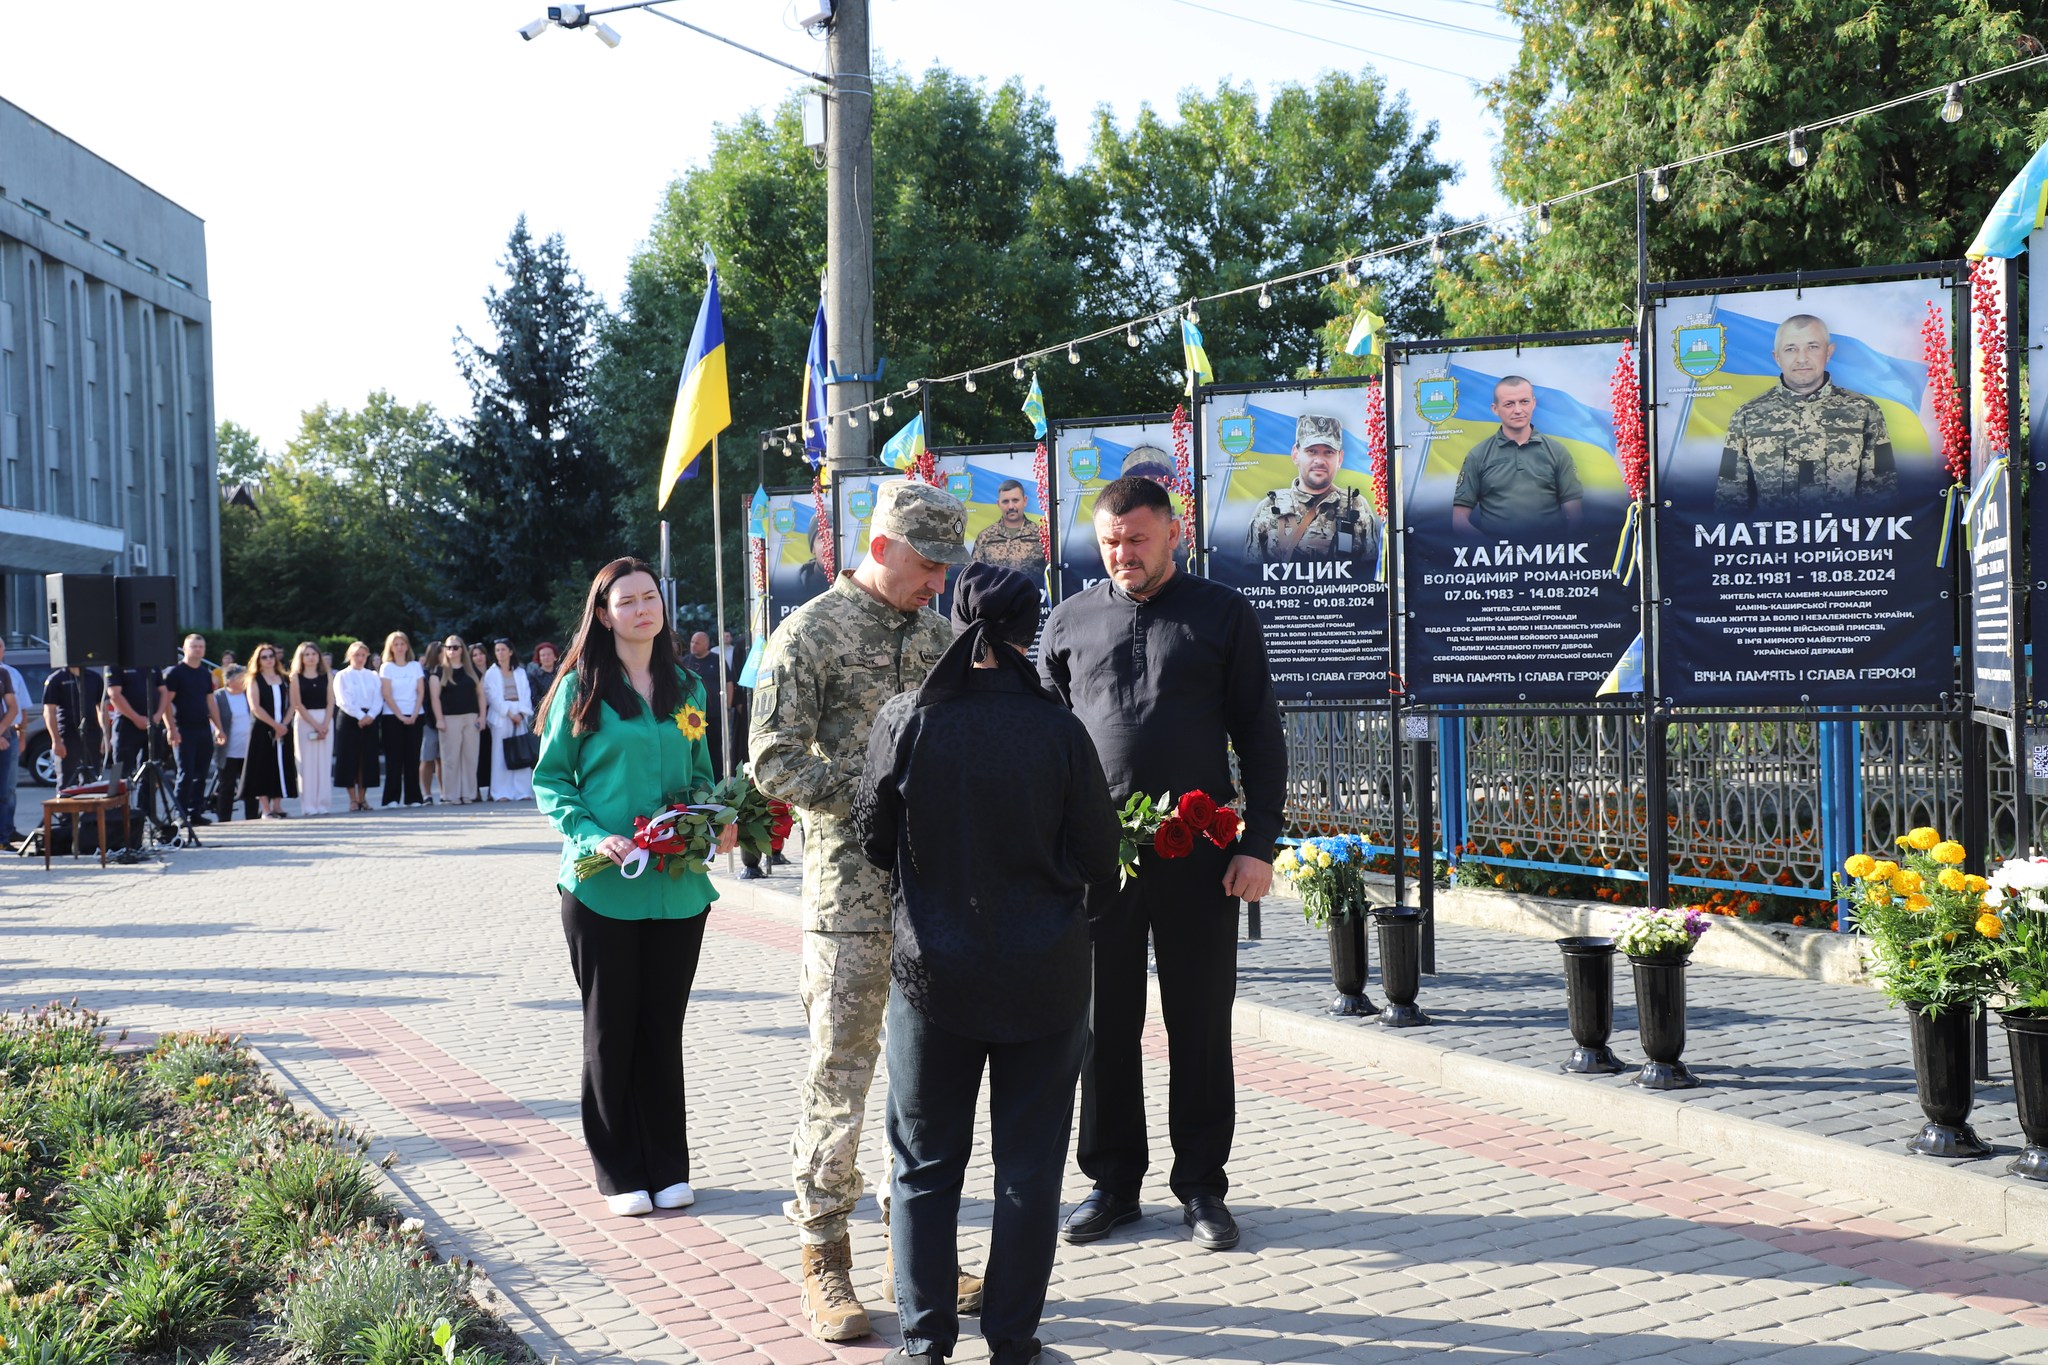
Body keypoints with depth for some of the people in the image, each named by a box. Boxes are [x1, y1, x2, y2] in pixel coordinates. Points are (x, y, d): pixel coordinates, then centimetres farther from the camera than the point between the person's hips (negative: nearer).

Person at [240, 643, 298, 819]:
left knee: (281, 767, 3)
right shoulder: (255, 680, 1)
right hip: (262, 730, -4)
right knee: (263, 768, -5)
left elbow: (291, 705, 7)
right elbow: (255, 707, -9)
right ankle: (266, 809, -4)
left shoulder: (285, 680, 13)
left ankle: (277, 806, 9)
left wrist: (284, 725, -9)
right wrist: (274, 725, -14)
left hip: (283, 730, 4)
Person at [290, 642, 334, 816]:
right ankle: (308, 806, -2)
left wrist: (325, 724, -11)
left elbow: (330, 702, 3)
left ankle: (322, 804, 3)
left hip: (325, 721, 2)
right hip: (304, 721, -2)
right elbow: (297, 704, -3)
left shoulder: (327, 676, 8)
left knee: (324, 763, -1)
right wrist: (315, 725, -11)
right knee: (307, 763, -3)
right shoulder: (296, 678, 3)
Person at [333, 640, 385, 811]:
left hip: (370, 719, 3)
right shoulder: (342, 676, 2)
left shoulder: (373, 676, 12)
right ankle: (353, 799, 2)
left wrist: (371, 715, -13)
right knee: (349, 758, -4)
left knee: (368, 758, 2)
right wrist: (360, 716, -17)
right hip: (349, 720, -3)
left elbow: (378, 699, 4)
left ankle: (363, 797, 11)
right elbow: (344, 701, -8)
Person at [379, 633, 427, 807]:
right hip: (392, 716, -2)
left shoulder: (416, 666, 9)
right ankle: (392, 798, -2)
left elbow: (421, 692, 4)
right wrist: (400, 715, -13)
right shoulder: (386, 667, 3)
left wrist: (414, 714, -9)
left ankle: (413, 797, 3)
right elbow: (387, 695, -4)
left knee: (412, 757, 0)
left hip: (414, 716, 2)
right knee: (394, 758, -4)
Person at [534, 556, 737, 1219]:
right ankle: (620, 1173, 16)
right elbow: (550, 780, -1)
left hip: (678, 886, 3)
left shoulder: (686, 689, 10)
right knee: (611, 1028, 5)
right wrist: (594, 836, -16)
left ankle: (668, 1166, 20)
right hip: (603, 887, -3)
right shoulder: (581, 687, -2)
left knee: (663, 1027, 10)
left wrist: (718, 824, -2)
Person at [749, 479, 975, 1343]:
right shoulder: (810, 634, -5)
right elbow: (773, 763, -10)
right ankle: (825, 1262, 9)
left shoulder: (935, 635, 13)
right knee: (839, 1073, -1)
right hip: (851, 892, -6)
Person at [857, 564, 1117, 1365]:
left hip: (932, 972, 1)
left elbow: (875, 839, 2)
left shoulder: (907, 719, -9)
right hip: (1044, 981, -1)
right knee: (1029, 1168, 11)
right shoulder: (1057, 728, -11)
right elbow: (1099, 858, -4)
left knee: (925, 1164, 13)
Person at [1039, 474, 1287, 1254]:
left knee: (1201, 1025, 4)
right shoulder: (1070, 622, 10)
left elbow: (1259, 735, 4)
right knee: (1104, 1024, 7)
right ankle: (1114, 1181, 19)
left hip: (1198, 856, -2)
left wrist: (1259, 844, -4)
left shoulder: (1223, 616, 4)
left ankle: (1201, 1185, 16)